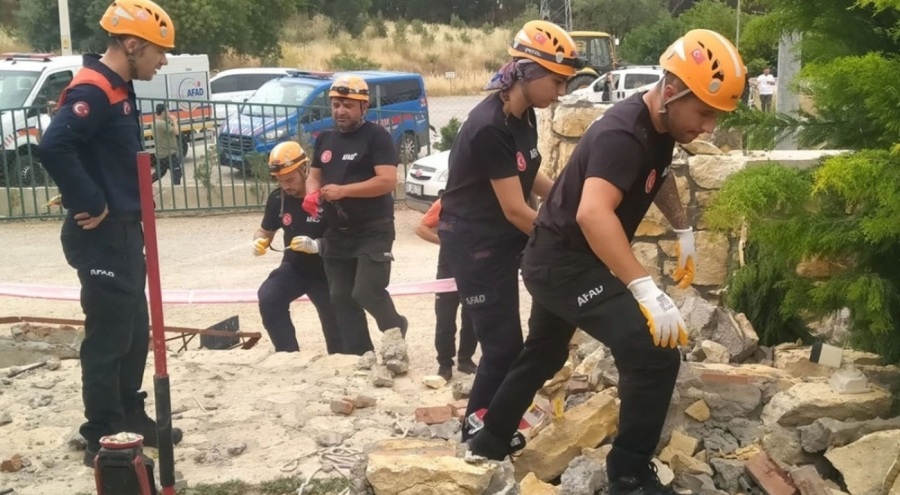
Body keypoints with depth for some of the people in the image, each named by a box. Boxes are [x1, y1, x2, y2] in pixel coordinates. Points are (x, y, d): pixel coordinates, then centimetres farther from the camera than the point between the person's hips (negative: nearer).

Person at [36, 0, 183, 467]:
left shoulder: (119, 89, 12)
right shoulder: (93, 90, -19)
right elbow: (53, 147, -32)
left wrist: (121, 208, 11)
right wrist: (90, 205, -24)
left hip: (123, 231, 10)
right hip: (101, 236, -10)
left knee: (135, 328, 18)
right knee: (108, 336, -1)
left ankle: (129, 417, 32)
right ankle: (104, 439, 10)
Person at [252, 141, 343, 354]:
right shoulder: (277, 199, -8)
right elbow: (265, 230, 9)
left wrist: (317, 245, -40)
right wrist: (260, 241, -15)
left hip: (326, 270, -4)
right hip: (294, 267, 4)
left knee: (334, 324, 5)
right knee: (268, 298, -22)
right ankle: (288, 355, -13)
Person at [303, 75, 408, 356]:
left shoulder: (376, 136, -10)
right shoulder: (325, 140, 12)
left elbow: (388, 181, -20)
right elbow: (314, 176, 19)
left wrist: (343, 190, -26)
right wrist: (312, 195, -5)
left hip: (373, 231, -7)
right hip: (337, 234, 7)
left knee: (367, 292, -15)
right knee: (342, 299, 8)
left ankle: (395, 329, 16)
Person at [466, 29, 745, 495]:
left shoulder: (659, 126, 2)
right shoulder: (623, 134, -27)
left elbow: (658, 174, 26)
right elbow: (593, 213, -43)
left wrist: (684, 231, 20)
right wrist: (647, 290, -47)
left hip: (557, 259, 10)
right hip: (564, 263, -10)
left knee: (543, 353, 27)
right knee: (655, 355, -18)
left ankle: (492, 438, 46)